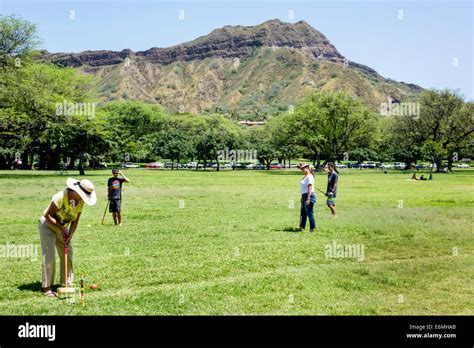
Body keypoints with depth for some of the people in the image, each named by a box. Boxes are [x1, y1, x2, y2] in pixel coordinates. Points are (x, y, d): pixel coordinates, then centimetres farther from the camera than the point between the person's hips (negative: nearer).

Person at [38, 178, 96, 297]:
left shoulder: (80, 202, -10)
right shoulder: (61, 196, -30)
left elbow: (75, 221, -5)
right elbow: (48, 215, -25)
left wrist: (69, 236, -17)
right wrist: (62, 228, -27)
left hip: (62, 228, 6)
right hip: (47, 225, -6)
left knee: (67, 254, 2)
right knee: (49, 256, -12)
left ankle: (67, 283, 13)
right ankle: (46, 287, -5)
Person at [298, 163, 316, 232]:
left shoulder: (309, 177, -14)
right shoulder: (305, 176, 15)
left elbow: (310, 188, -20)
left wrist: (308, 199, -23)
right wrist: (302, 197, 23)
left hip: (309, 196, -10)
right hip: (304, 196, 10)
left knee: (309, 213, -4)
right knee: (303, 213, 16)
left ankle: (312, 228, 3)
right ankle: (302, 227, 26)